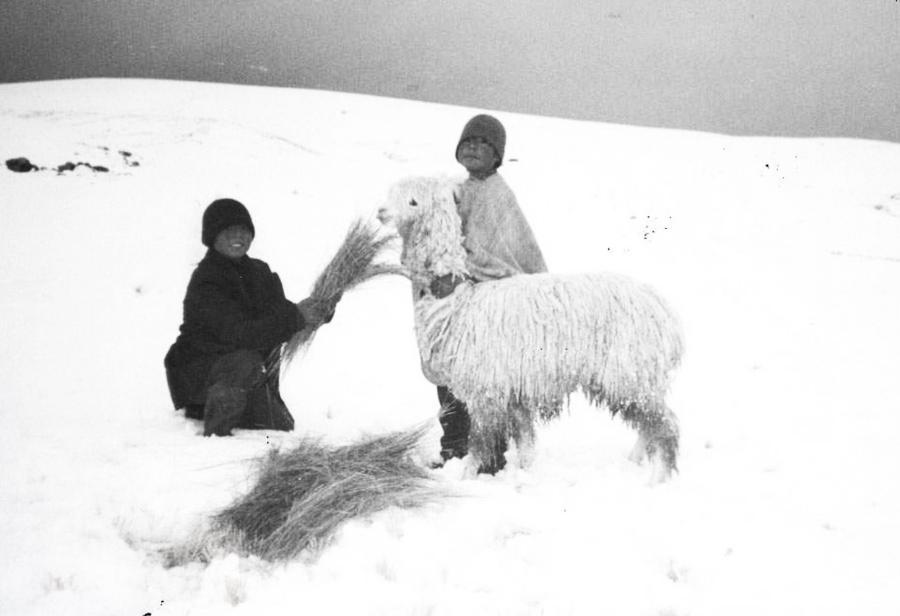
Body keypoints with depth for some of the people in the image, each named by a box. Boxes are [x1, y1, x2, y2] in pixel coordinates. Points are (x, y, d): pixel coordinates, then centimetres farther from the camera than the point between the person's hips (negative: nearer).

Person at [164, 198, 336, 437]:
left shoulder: (259, 272, 4)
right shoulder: (205, 282, -21)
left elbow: (279, 315, 4)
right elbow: (239, 334, -33)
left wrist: (317, 313, -18)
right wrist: (296, 317, -36)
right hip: (196, 370, -8)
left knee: (282, 427, 1)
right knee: (247, 363, -35)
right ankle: (214, 434, -18)